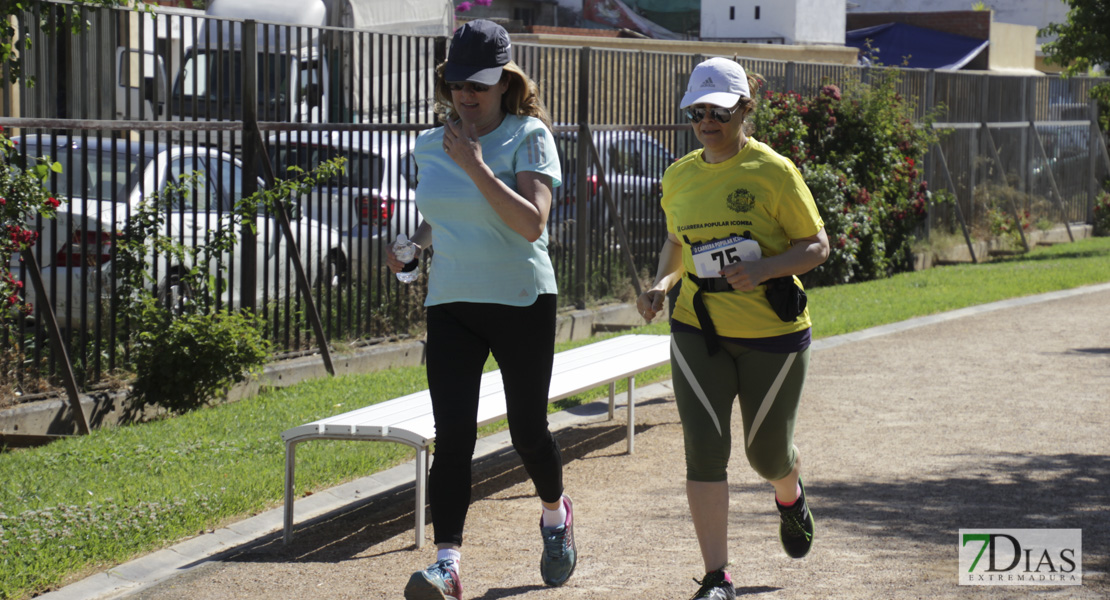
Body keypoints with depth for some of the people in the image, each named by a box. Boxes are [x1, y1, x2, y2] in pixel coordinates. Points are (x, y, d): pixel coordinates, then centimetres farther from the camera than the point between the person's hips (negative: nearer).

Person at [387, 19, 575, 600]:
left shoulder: (529, 137, -7)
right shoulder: (429, 145, 8)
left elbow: (531, 223, -20)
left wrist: (475, 166, -24)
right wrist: (414, 245, 2)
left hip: (522, 301, -3)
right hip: (450, 305, 3)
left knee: (528, 431, 7)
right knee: (452, 434, -11)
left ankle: (555, 513, 39)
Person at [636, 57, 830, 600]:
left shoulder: (774, 172, -10)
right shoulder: (679, 176, 5)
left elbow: (816, 246, -8)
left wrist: (762, 270, -24)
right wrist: (661, 284, 1)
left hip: (773, 332, -3)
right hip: (698, 331, 3)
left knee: (767, 453, 11)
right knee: (705, 449, -10)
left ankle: (791, 497, 50)